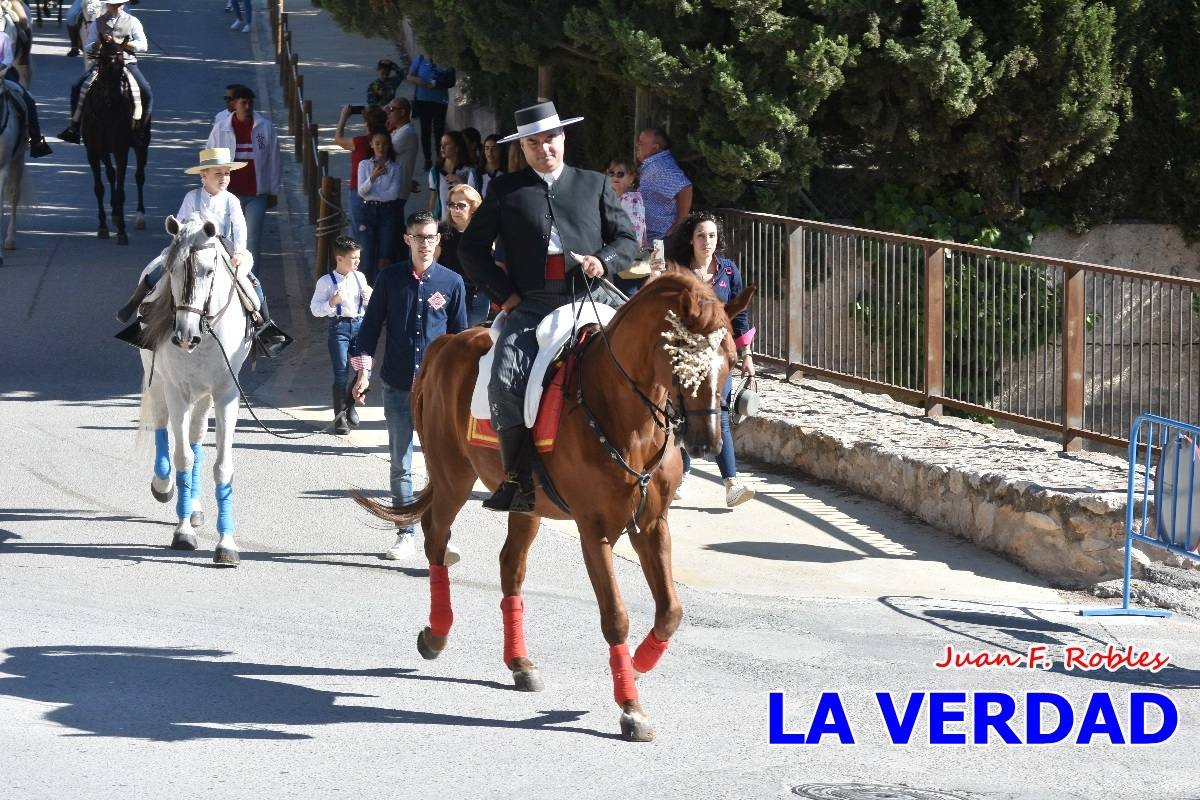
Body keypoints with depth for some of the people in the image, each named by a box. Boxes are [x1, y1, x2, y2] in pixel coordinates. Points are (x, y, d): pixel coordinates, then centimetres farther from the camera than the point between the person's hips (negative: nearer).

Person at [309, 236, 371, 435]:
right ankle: (340, 415, 9)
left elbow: (369, 307, 21)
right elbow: (315, 309, -5)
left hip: (359, 324, 4)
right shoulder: (326, 282, -4)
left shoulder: (359, 277, 11)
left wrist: (369, 298, -1)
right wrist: (332, 302, -20)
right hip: (339, 326, -4)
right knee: (341, 373, -3)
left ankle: (350, 405, 25)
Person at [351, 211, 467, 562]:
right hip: (397, 387, 1)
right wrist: (364, 370, -1)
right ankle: (406, 535, 15)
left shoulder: (451, 283, 3)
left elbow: (460, 335, 9)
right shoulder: (390, 279, 4)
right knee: (400, 464, 7)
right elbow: (372, 325, 7)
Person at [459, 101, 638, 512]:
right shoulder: (505, 189, 15)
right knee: (505, 381, -23)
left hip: (586, 304, 0)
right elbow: (472, 245, 14)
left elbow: (627, 239, 20)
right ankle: (517, 477, -16)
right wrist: (503, 292, 2)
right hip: (529, 306, 0)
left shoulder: (594, 185, 18)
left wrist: (604, 261, -3)